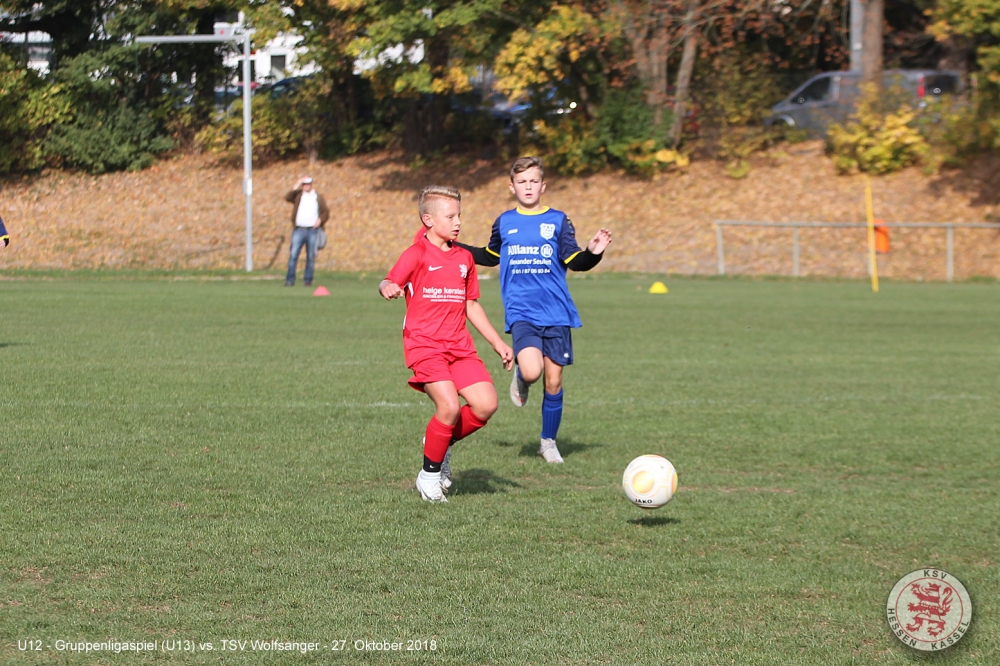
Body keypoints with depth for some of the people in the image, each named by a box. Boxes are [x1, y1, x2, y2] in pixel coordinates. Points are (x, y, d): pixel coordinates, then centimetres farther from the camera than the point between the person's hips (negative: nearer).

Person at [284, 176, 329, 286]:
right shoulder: (298, 195, 10)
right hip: (299, 230, 0)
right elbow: (287, 198, -9)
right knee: (293, 254, -8)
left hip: (313, 230, 0)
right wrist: (296, 186, -11)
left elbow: (326, 211, 9)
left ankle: (308, 279, 7)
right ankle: (290, 280, -6)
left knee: (311, 256, 0)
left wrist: (320, 219, -9)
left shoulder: (318, 197, 11)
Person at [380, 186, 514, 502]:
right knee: (449, 406, -22)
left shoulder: (464, 258, 16)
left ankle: (442, 444, 17)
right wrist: (387, 288, -43)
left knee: (486, 404, -10)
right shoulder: (417, 255, -4)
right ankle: (429, 474, -1)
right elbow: (389, 282, -18)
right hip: (424, 345, -6)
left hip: (459, 345, 6)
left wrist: (498, 343, 22)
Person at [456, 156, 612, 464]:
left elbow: (575, 262, -2)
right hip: (521, 313, 0)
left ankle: (548, 442, 22)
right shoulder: (504, 223, 9)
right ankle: (520, 378, 13)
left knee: (553, 380, 3)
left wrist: (593, 252, -22)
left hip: (556, 313, 0)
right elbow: (491, 256, 26)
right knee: (531, 371, -24)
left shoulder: (558, 220, 3)